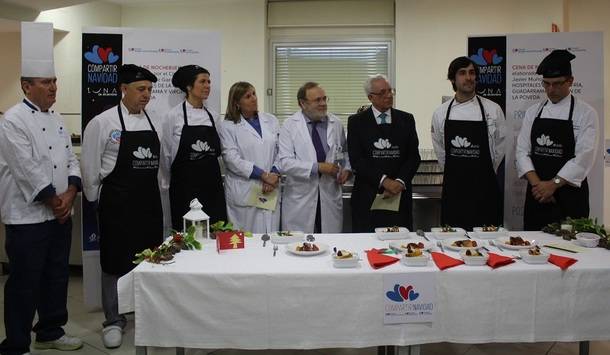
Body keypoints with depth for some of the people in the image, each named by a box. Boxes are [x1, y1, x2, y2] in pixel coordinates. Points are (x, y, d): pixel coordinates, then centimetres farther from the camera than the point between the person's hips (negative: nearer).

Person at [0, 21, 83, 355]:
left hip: (60, 214, 8)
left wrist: (69, 195, -5)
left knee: (57, 276, 16)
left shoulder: (57, 119, 12)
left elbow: (70, 159, 10)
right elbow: (27, 170, -18)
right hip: (27, 217, -8)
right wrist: (54, 202, -11)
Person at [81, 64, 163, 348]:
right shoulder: (102, 122, -7)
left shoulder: (153, 122, 9)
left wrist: (157, 192, 11)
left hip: (150, 202, 5)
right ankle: (114, 320, 20)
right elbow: (90, 167, -5)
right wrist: (98, 200, 0)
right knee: (115, 261, 4)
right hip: (117, 204, -5)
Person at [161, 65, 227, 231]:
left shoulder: (214, 117, 7)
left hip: (212, 185, 4)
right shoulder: (173, 116, -5)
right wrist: (169, 183, 10)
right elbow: (166, 154, 2)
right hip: (185, 186, -4)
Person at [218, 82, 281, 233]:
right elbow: (232, 159, -9)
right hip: (243, 193, -3)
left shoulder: (271, 120, 12)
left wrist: (274, 174, -9)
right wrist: (263, 175, -12)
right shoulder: (228, 126, 1)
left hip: (270, 190, 3)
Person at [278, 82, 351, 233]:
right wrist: (317, 167, -19)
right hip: (300, 199, -2)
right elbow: (285, 163, -12)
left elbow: (345, 152, 20)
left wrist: (347, 169, 0)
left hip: (330, 196, 3)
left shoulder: (336, 124, 6)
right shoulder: (289, 125, -4)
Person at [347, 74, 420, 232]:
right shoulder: (356, 122, 3)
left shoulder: (406, 119, 10)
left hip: (400, 194, 2)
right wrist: (384, 180, -14)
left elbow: (414, 156, 6)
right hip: (368, 196, -2)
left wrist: (400, 181, -10)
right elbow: (356, 160, -5)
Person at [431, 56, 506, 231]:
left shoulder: (493, 110, -2)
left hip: (484, 188, -1)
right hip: (453, 188, 1)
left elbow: (499, 148, 7)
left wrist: (483, 175, 11)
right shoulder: (440, 113, 2)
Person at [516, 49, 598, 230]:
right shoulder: (533, 112, 7)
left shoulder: (586, 113, -3)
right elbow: (522, 151, 1)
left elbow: (584, 158, -12)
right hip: (536, 195, 3)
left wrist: (553, 184, -16)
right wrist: (537, 183, -12)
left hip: (570, 196, -3)